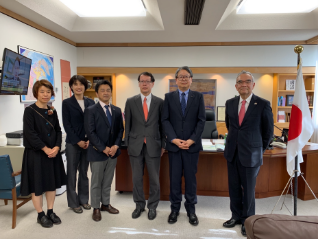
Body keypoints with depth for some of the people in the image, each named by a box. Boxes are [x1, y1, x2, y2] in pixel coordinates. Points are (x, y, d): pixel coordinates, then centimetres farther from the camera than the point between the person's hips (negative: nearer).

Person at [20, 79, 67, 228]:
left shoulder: (52, 111, 9)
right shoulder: (30, 111, -7)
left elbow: (58, 131, 7)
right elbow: (30, 134, -14)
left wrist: (56, 147, -8)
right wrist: (45, 149, -17)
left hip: (53, 153, 5)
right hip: (36, 153, -5)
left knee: (52, 183, 12)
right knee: (37, 184, 4)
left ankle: (50, 212, 27)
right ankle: (40, 215, 21)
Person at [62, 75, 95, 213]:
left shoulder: (90, 102, 7)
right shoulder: (66, 103, -1)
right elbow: (67, 125, -6)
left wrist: (90, 140, -7)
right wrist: (78, 141, -12)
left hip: (88, 142, 3)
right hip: (73, 143, -3)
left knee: (84, 172, 13)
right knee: (72, 173, 6)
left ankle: (83, 199, 27)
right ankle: (73, 202, 20)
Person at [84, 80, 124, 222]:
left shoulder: (117, 111, 8)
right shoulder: (91, 110, -6)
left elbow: (120, 129, 7)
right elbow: (90, 132, -12)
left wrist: (116, 145, -8)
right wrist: (103, 148, -16)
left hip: (113, 151, 4)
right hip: (97, 152, -4)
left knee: (108, 181, 16)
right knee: (96, 182, 7)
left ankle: (105, 204, 32)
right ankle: (96, 208, 22)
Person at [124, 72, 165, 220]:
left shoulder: (159, 102, 2)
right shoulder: (131, 102, 3)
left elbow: (162, 125, 4)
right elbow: (127, 124, 6)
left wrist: (163, 145, 2)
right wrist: (128, 143, 3)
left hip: (153, 146, -1)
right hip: (136, 146, 1)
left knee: (154, 179, 8)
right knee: (137, 178, 11)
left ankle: (152, 206, 26)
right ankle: (139, 205, 30)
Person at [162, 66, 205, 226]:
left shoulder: (198, 97, 5)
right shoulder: (169, 97, 5)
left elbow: (201, 120, 0)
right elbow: (165, 120, 0)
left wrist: (192, 140, -11)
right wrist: (174, 139, -12)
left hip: (192, 144, 0)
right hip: (174, 144, 0)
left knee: (191, 177, 9)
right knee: (174, 178, 8)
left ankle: (191, 209, 24)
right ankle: (175, 208, 24)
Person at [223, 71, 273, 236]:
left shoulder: (263, 104, -9)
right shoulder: (230, 103, 4)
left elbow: (268, 131, 1)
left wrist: (259, 149, 8)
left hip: (250, 154, -4)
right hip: (232, 153, 4)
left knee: (248, 190, 9)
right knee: (234, 187, 13)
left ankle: (247, 220, 28)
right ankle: (236, 216, 32)